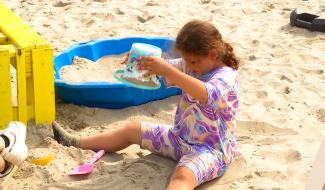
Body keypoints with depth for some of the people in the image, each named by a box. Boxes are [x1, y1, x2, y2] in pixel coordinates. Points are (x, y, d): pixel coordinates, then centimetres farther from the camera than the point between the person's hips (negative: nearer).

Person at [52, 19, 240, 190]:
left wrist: (167, 70, -48)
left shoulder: (228, 77, -20)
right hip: (180, 137, 8)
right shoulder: (191, 66, 4)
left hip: (211, 149, -8)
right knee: (132, 129, 13)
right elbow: (162, 72, 4)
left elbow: (205, 94, -41)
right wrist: (142, 61, -20)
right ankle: (76, 144, 28)